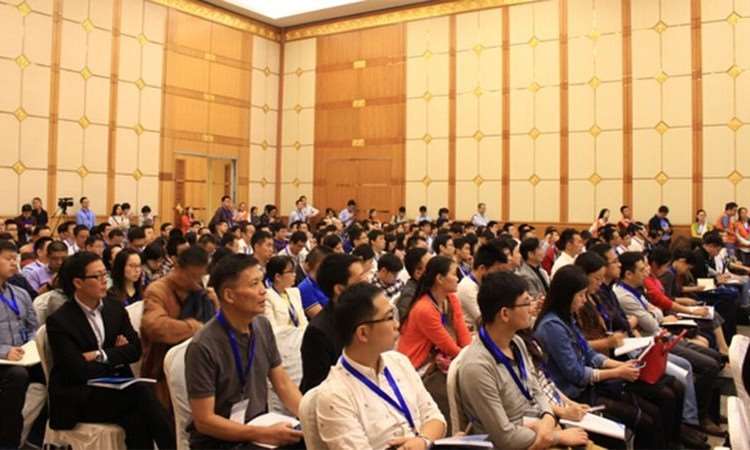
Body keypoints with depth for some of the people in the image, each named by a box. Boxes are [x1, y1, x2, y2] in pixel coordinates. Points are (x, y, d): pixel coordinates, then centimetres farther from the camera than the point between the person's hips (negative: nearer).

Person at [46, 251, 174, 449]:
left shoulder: (115, 308, 8)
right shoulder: (58, 321, -8)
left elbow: (135, 349, 3)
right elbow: (80, 372, -15)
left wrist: (101, 355, -10)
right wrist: (118, 356, -4)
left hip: (116, 389, 4)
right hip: (78, 399, -4)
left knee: (136, 419, -30)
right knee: (141, 391, -29)